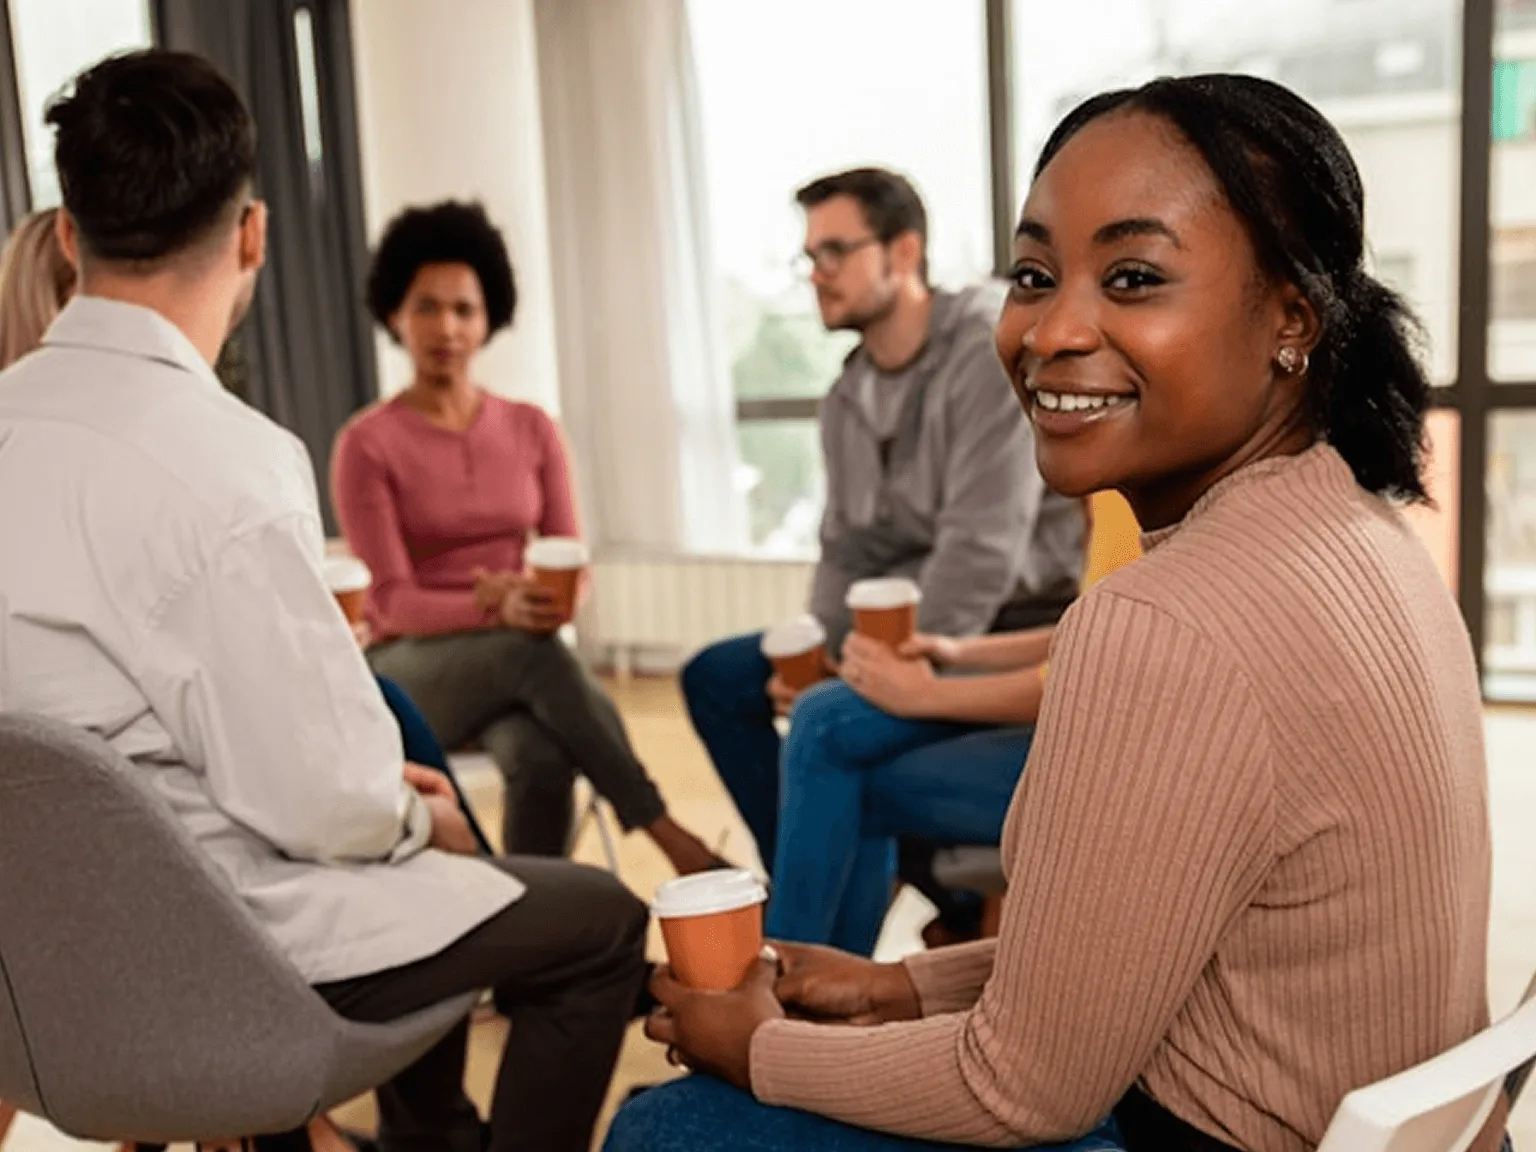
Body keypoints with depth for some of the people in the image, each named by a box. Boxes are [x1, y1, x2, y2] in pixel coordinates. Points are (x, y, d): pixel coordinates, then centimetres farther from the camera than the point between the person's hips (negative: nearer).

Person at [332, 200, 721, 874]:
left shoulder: (532, 429, 6)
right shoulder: (366, 443, -6)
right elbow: (392, 601, -12)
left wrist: (549, 596, -22)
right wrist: (496, 609, -30)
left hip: (516, 657, 3)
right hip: (410, 670, -3)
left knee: (541, 759, -34)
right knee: (531, 648, -36)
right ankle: (664, 832, -29)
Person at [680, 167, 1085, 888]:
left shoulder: (989, 353, -16)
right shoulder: (848, 396, 9)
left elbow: (982, 548, -23)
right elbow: (847, 551, 12)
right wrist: (816, 656, -4)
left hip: (1009, 629, -9)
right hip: (898, 620, 9)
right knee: (716, 678, 5)